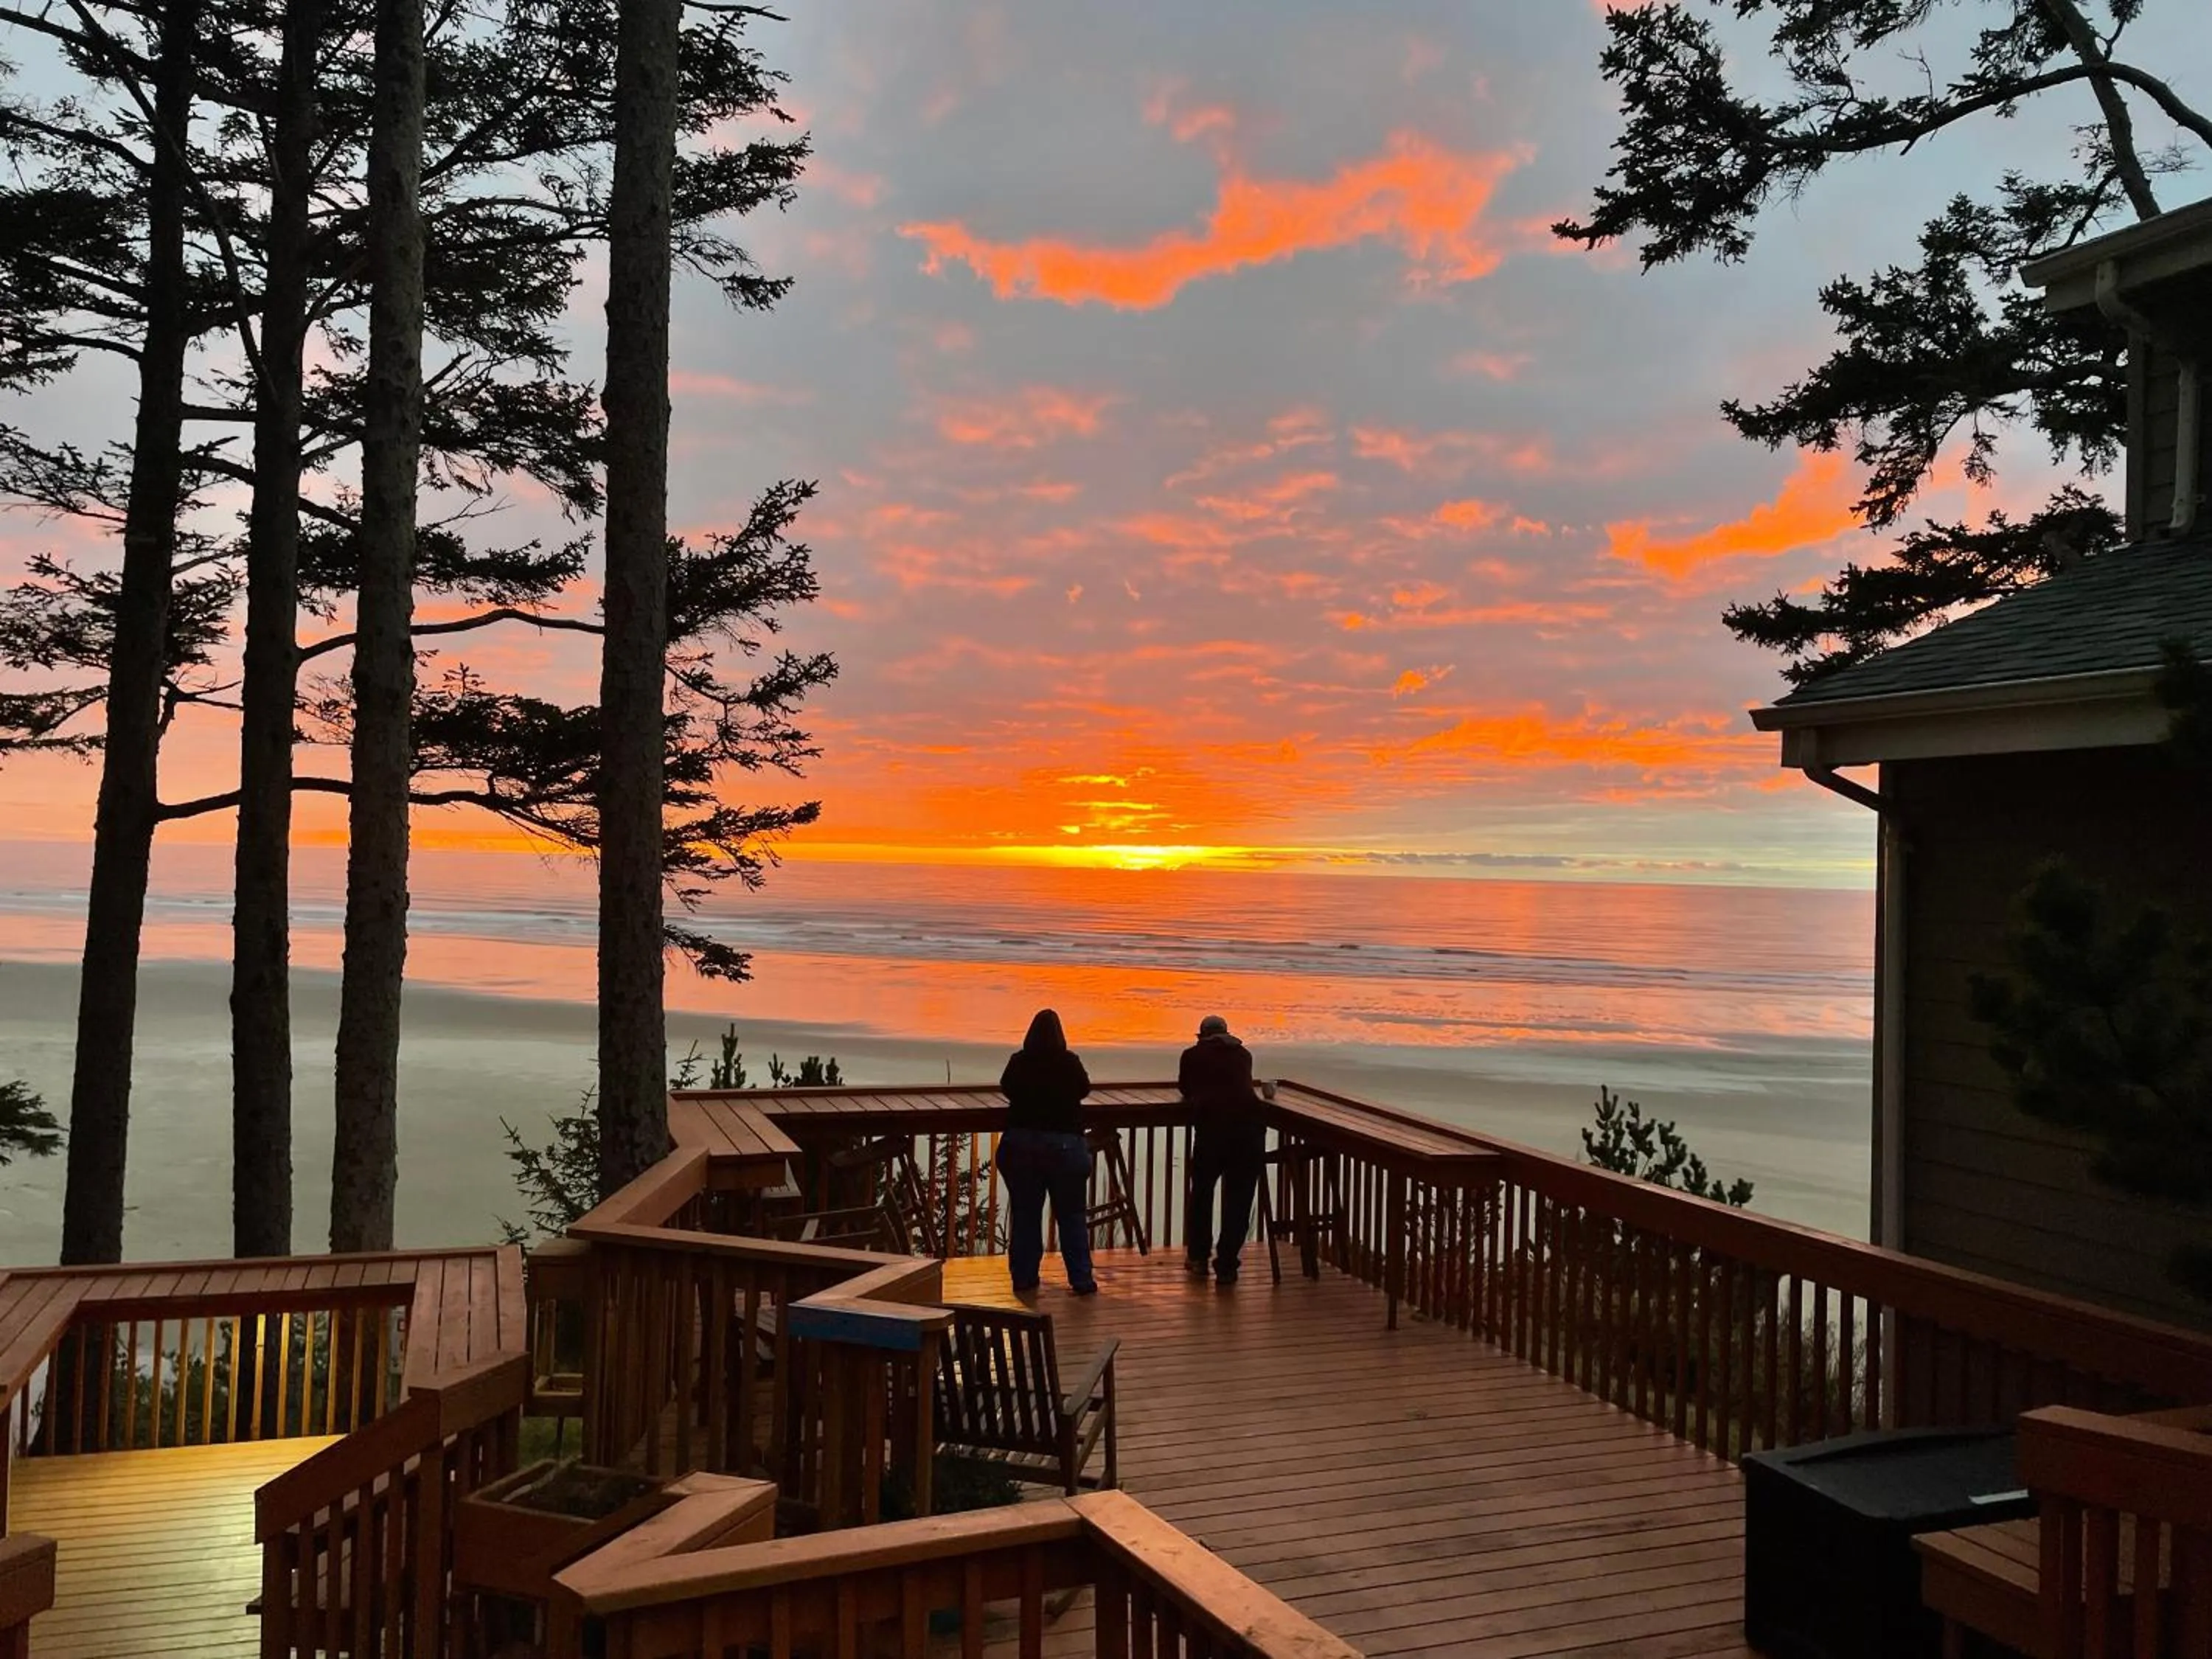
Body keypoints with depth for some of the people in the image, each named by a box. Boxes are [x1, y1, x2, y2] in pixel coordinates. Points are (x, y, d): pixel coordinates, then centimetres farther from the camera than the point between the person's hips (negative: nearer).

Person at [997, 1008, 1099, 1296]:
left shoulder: (1018, 1061, -3)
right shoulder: (1069, 1061, -7)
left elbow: (1007, 1089, 16)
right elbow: (1084, 1089, 11)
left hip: (1020, 1143, 2)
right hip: (1064, 1144, -2)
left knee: (1024, 1214, 11)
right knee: (1072, 1216, 7)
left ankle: (1024, 1278, 14)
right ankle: (1082, 1280, 7)